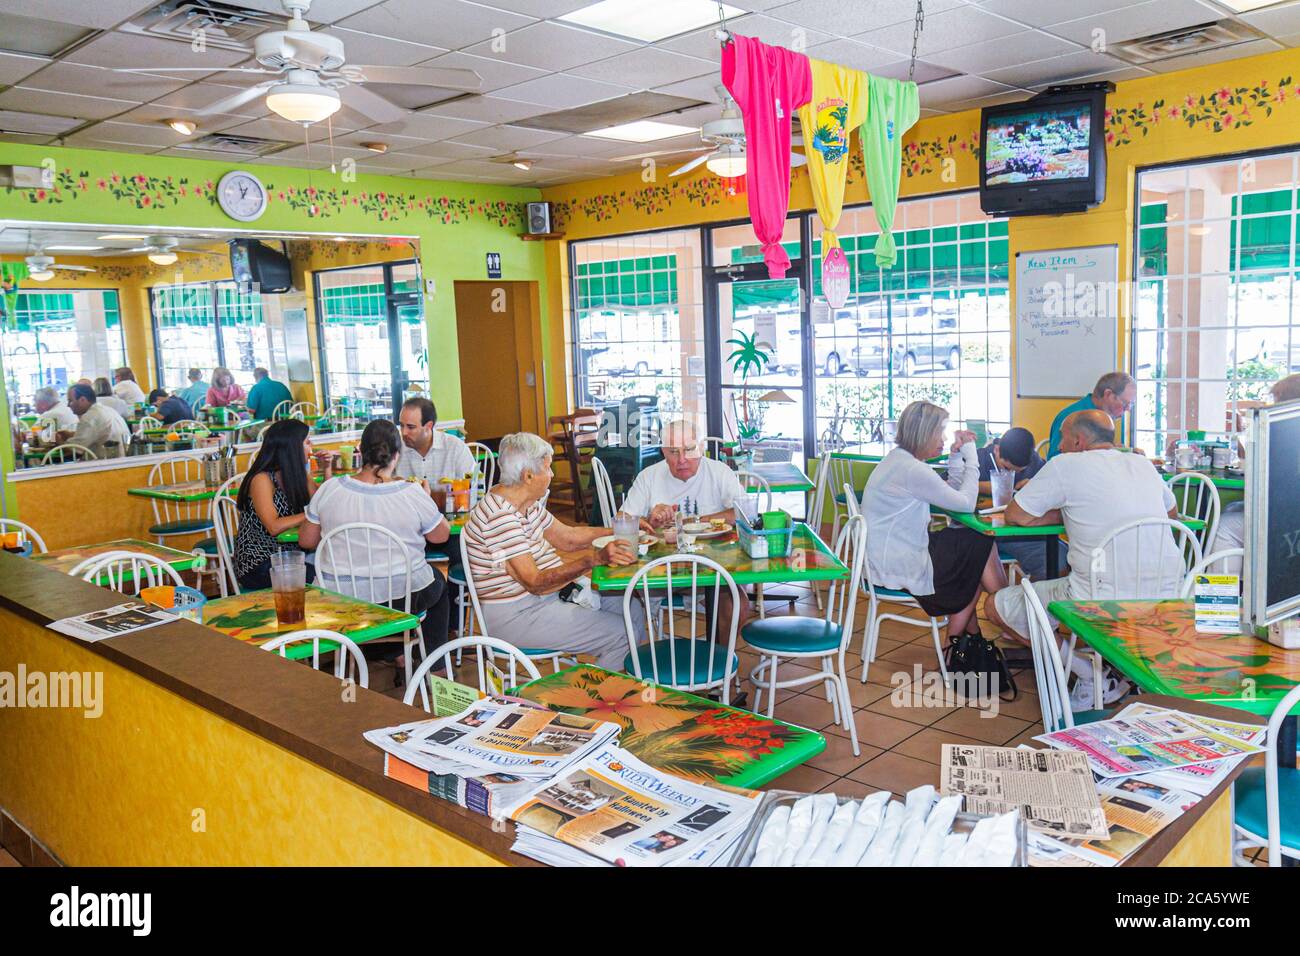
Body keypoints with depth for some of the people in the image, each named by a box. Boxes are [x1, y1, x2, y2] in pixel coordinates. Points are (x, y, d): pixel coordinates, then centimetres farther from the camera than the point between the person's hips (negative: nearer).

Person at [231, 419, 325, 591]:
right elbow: (274, 527, -24)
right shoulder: (261, 479, -14)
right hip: (257, 566, -7)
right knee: (318, 577, -29)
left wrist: (327, 469, 3)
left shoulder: (297, 476, 9)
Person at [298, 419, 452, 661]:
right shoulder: (412, 494, -16)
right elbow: (442, 535, -1)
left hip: (339, 597, 3)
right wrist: (427, 500, 16)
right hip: (401, 596, -2)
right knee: (439, 583, 31)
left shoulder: (329, 490, -9)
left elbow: (306, 540, 2)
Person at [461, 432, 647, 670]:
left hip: (545, 596, 10)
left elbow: (567, 538, 16)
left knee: (631, 610, 10)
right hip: (514, 616, -10)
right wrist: (595, 558, -34)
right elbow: (535, 581, -28)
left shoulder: (526, 503, 6)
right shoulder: (500, 517, -25)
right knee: (621, 635, -17)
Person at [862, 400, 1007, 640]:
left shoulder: (899, 459, 9)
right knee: (983, 546, 3)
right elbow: (966, 504, -13)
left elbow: (952, 494, 15)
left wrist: (955, 455, 5)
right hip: (896, 570, -10)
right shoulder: (912, 470, -22)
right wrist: (971, 458, -3)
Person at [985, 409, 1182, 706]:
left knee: (996, 607, 8)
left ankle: (1096, 681, 5)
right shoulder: (1143, 464, 13)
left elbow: (1015, 516, 0)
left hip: (1104, 602, -8)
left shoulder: (1066, 465, -5)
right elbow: (1172, 513, 31)